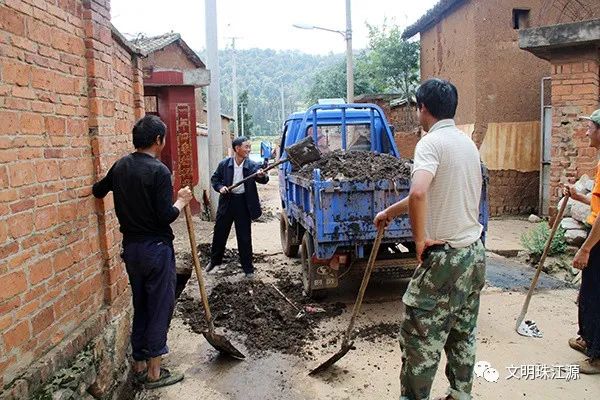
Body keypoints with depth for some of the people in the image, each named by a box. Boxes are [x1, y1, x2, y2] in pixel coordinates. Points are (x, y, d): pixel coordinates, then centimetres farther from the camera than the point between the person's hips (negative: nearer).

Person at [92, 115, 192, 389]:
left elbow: (97, 191, 22)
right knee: (160, 308, 4)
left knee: (140, 306, 18)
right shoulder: (159, 171, -18)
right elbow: (166, 216, -20)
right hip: (156, 248, -7)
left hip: (130, 246, 7)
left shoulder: (120, 166, 5)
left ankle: (139, 364, 28)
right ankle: (154, 373, 13)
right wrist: (182, 201, -4)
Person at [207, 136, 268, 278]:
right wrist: (220, 187, -12)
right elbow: (214, 178, 7)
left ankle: (248, 268, 20)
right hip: (227, 201, 2)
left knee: (244, 237, 5)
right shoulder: (224, 164, -4)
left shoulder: (252, 165, -8)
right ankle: (215, 260, 37)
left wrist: (262, 176, -42)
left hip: (243, 203, -1)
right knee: (219, 233, 15)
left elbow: (263, 180, -19)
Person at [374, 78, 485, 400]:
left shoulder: (431, 142, -15)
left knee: (420, 336, 3)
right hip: (475, 253, 9)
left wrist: (420, 239, -19)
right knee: (463, 333, 19)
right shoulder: (467, 143, 12)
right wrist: (389, 212, 27)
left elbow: (418, 194, -34)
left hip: (444, 257, -9)